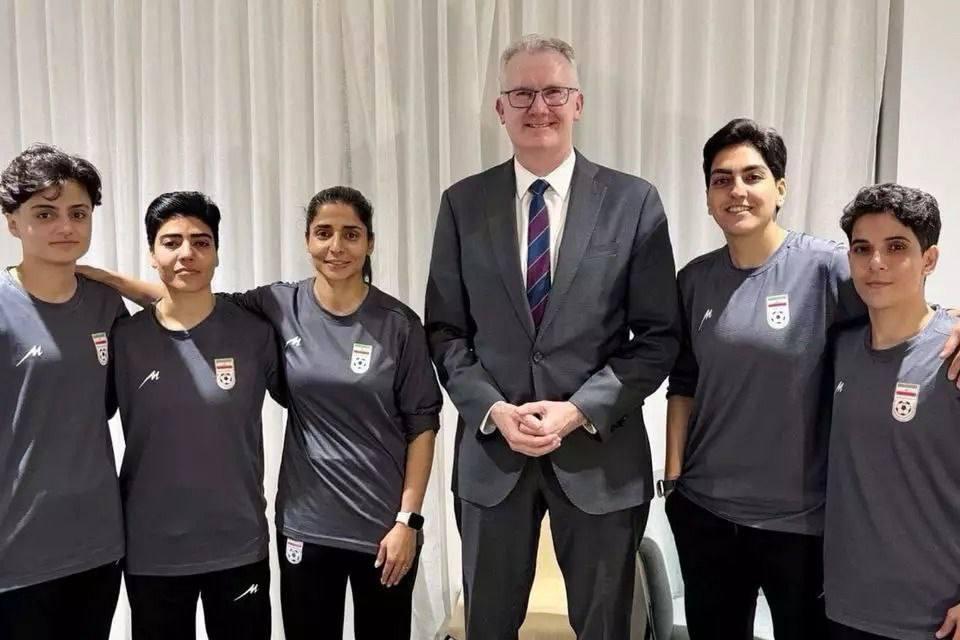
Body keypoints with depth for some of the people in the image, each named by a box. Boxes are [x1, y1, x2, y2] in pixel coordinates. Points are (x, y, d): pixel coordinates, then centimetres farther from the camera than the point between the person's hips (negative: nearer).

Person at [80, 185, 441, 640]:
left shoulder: (399, 323, -7)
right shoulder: (280, 306, -2)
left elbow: (422, 424, -5)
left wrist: (408, 519, -8)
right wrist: (102, 277, -5)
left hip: (386, 525, -1)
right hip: (305, 523, 1)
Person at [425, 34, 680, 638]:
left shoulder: (634, 202, -4)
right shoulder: (464, 204, 2)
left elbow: (659, 336, -4)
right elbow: (446, 331, 3)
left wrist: (580, 410, -14)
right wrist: (493, 410, -11)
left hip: (601, 453, -1)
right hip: (491, 451, 2)